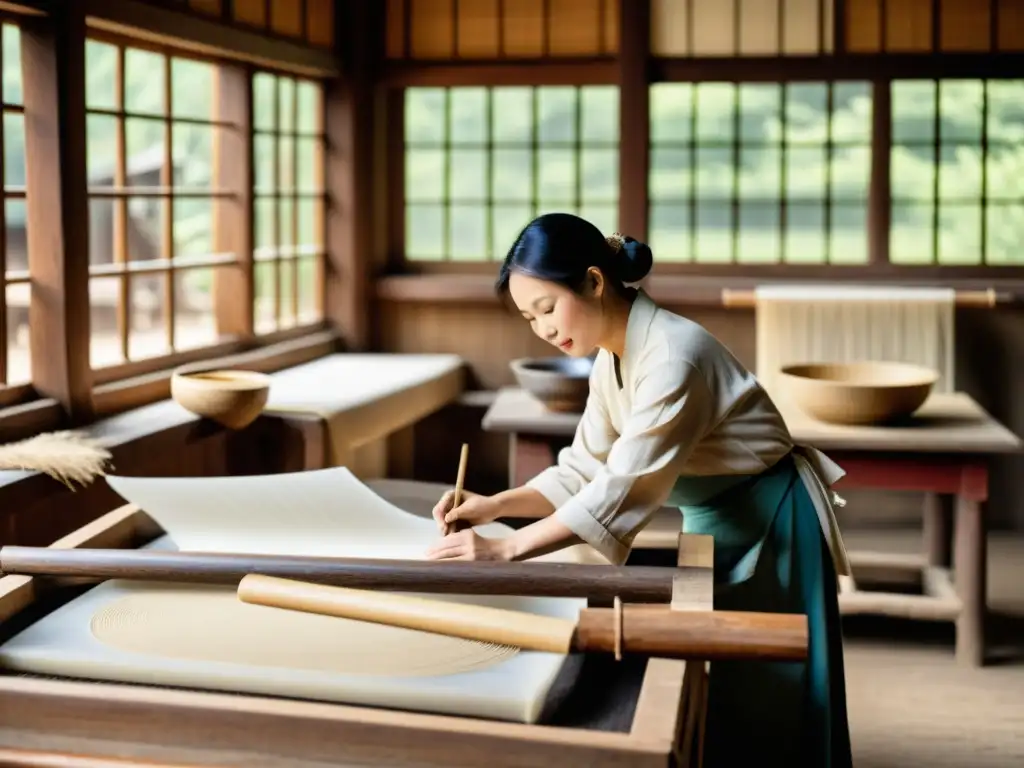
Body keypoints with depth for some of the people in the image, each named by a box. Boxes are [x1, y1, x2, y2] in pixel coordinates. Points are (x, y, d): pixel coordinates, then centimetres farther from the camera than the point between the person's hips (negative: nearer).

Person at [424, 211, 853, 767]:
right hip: (714, 525, 9)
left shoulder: (673, 357, -30)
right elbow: (584, 471, 2)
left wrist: (503, 551, -36)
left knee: (764, 708, 3)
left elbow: (621, 490, -35)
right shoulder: (613, 356, -1)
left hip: (769, 527, -9)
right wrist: (495, 506, -12)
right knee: (715, 695, 17)